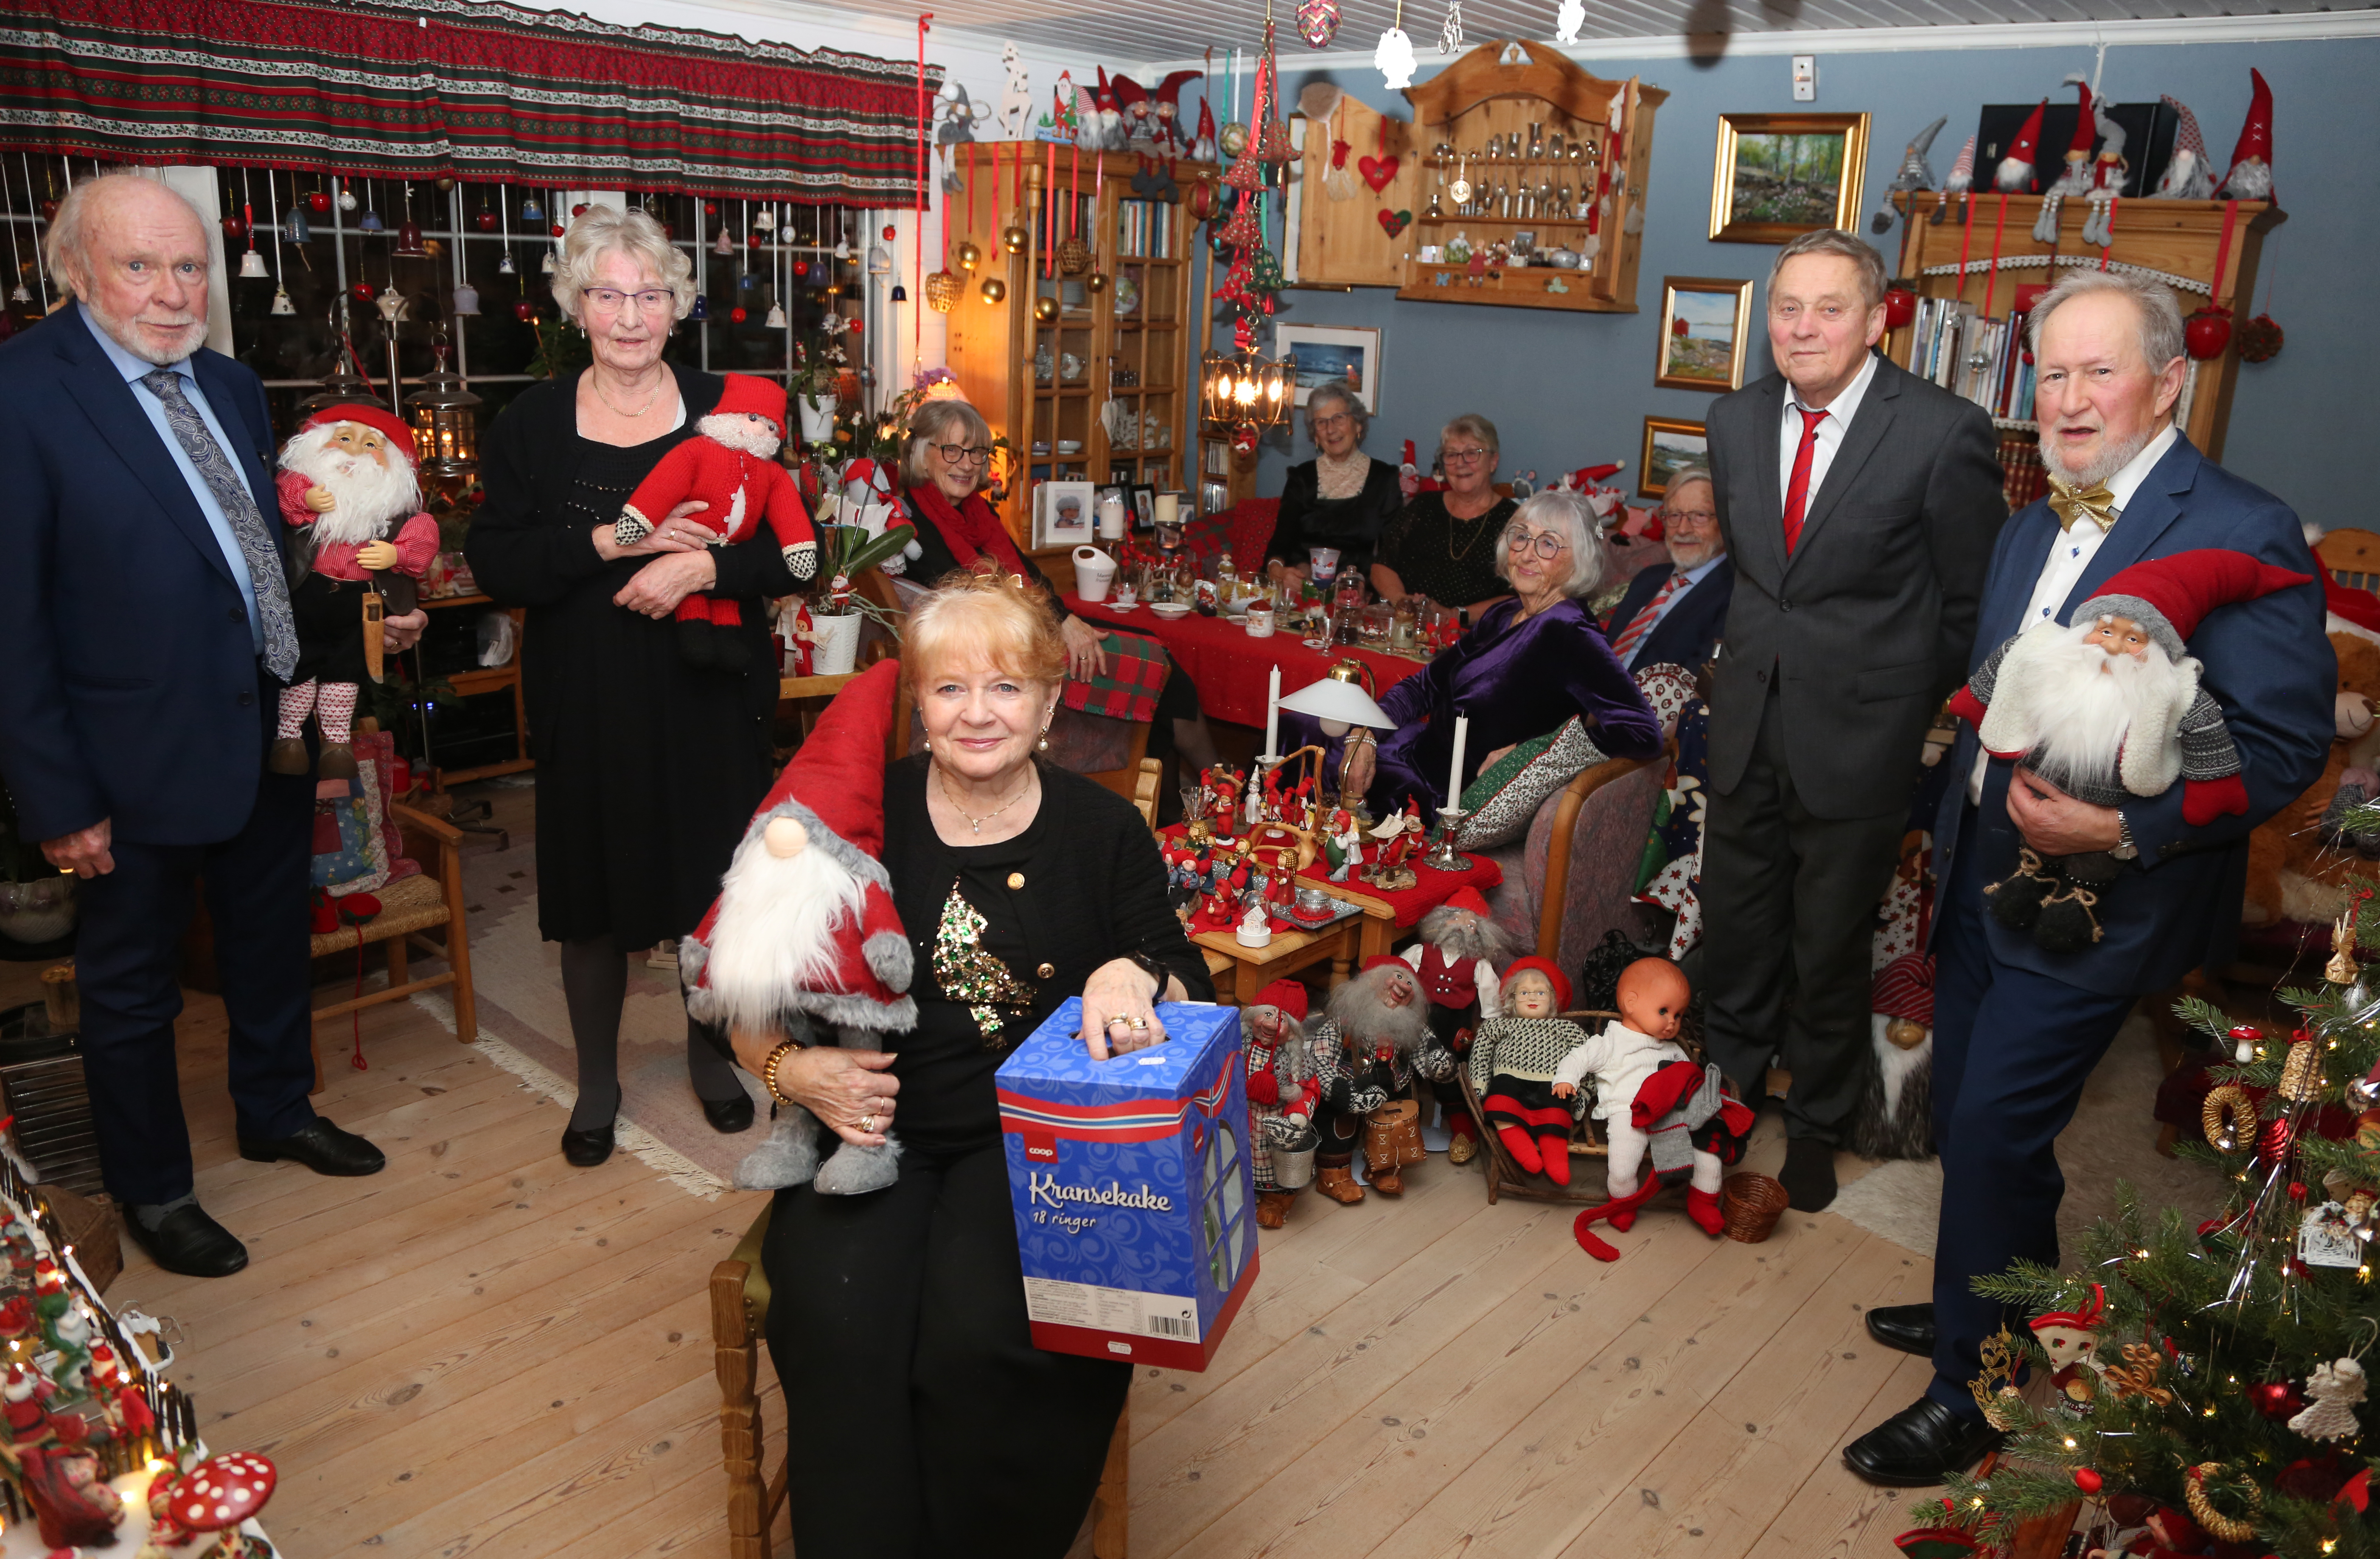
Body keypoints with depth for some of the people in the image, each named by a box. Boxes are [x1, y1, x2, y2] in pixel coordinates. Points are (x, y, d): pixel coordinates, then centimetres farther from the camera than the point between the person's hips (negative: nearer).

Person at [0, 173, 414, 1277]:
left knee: (272, 942, 24)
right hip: (140, 763, -7)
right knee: (131, 987, 13)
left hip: (273, 733, 7)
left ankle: (277, 1112, 46)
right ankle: (151, 1190, 33)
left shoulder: (231, 388, 6)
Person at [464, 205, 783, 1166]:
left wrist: (701, 566, -19)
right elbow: (494, 564, -5)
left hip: (709, 692, 0)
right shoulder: (532, 423, 2)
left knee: (716, 881, 10)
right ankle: (597, 1084, 29)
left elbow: (793, 551, -2)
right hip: (588, 702, 0)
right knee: (593, 892, 9)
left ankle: (712, 1059, 33)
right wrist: (610, 541, -18)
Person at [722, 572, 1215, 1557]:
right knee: (841, 1329, -25)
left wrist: (1134, 975, -17)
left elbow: (1191, 996, 5)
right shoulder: (859, 818, 2)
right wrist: (794, 1070, -13)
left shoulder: (1103, 829, 3)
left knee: (983, 1339, -25)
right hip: (874, 1135, 1)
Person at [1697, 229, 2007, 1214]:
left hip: (1858, 732, -4)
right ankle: (1733, 1078, 43)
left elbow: (1972, 606, -7)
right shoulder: (1736, 421, 2)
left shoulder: (1944, 434, -15)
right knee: (1734, 922, 17)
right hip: (1747, 723, 5)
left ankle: (1819, 1122, 35)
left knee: (1830, 944, 11)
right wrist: (1753, 655, 11)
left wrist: (1918, 713, -1)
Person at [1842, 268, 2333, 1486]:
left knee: (1995, 1132, -3)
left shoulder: (2242, 533, -15)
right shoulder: (2031, 530, 11)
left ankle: (1972, 1395, 15)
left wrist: (2124, 829, -28)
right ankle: (1988, 1310, 41)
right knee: (1964, 1114, 18)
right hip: (1986, 871, 8)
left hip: (2093, 898, -8)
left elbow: (2285, 745, -18)